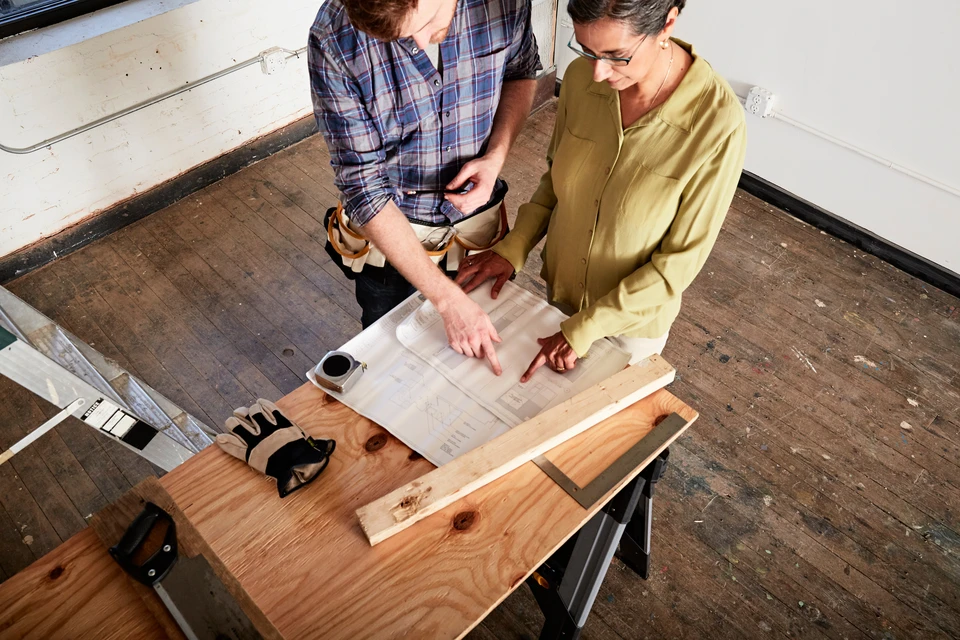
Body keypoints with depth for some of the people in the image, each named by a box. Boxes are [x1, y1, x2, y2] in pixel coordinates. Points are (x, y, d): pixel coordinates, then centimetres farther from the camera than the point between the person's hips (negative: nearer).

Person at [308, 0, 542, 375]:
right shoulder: (333, 39, -28)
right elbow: (363, 186, -26)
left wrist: (496, 157, -18)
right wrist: (449, 299, -30)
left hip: (477, 215, 2)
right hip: (388, 227, -2)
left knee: (475, 354, 23)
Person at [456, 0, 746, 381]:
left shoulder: (719, 123, -31)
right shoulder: (581, 77, -18)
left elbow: (680, 261, -23)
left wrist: (583, 329, -23)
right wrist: (513, 248, -11)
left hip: (634, 314, -3)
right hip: (560, 288, 4)